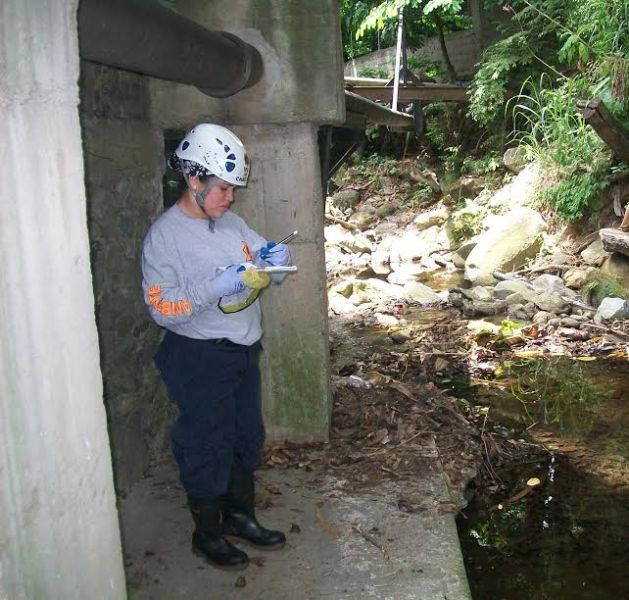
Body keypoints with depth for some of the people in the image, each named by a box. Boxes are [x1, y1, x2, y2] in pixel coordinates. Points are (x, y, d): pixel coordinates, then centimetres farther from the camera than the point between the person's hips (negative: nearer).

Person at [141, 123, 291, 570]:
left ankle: (240, 515, 39)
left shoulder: (231, 222, 5)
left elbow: (267, 267, 15)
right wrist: (216, 287, -29)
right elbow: (162, 308, -19)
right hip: (200, 358, -7)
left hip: (244, 349, 8)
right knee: (207, 446, 6)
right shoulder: (164, 235, -15)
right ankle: (207, 533, 27)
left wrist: (276, 257, -8)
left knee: (247, 436, 19)